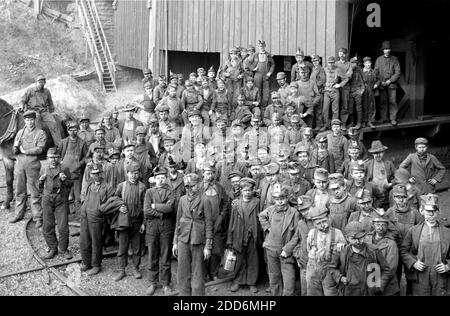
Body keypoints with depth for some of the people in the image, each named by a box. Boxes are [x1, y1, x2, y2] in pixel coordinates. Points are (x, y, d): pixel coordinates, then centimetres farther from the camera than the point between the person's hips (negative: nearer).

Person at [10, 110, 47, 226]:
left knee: (34, 193, -3)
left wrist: (25, 151, -9)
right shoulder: (20, 132, 14)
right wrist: (16, 147, -11)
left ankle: (38, 218, 1)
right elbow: (14, 151, 11)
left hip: (32, 165, -4)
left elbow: (40, 149, -13)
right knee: (19, 191, 11)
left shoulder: (41, 133, 0)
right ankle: (19, 214, 22)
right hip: (19, 164, 4)